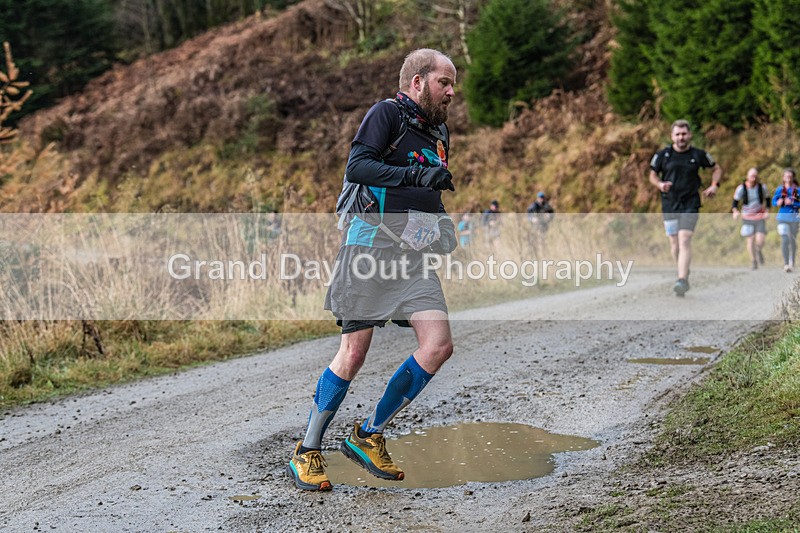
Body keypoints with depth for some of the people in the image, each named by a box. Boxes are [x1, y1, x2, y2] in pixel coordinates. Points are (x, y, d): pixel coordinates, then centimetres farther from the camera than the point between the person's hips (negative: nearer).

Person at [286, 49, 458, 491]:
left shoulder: (438, 133, 22)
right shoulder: (387, 113, -2)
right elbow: (357, 165, -16)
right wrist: (415, 175, -25)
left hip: (415, 254, 7)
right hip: (371, 244, -7)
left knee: (438, 346, -8)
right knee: (354, 353, -7)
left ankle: (369, 436, 7)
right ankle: (307, 452, 8)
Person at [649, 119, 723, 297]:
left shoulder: (698, 155, 1)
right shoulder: (662, 155, 0)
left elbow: (717, 168, 16)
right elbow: (653, 175, 11)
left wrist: (715, 185, 0)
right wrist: (660, 184, -10)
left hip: (690, 204, -2)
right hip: (669, 204, 2)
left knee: (684, 240, -17)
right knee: (674, 242, 7)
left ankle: (682, 280, -24)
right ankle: (683, 270, 33)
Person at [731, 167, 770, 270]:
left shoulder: (762, 187, -5)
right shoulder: (741, 188, -8)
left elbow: (767, 199, 13)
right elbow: (735, 202, 0)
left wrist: (767, 211, 0)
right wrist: (735, 211, -20)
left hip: (760, 218, 0)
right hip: (747, 218, 0)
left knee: (760, 241, -10)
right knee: (750, 240, -3)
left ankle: (758, 251, 26)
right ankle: (754, 262, 15)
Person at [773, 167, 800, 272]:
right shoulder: (779, 189, 3)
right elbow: (773, 201, 8)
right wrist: (778, 203, -13)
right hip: (783, 217, -1)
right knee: (785, 240, -13)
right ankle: (786, 264, -13)